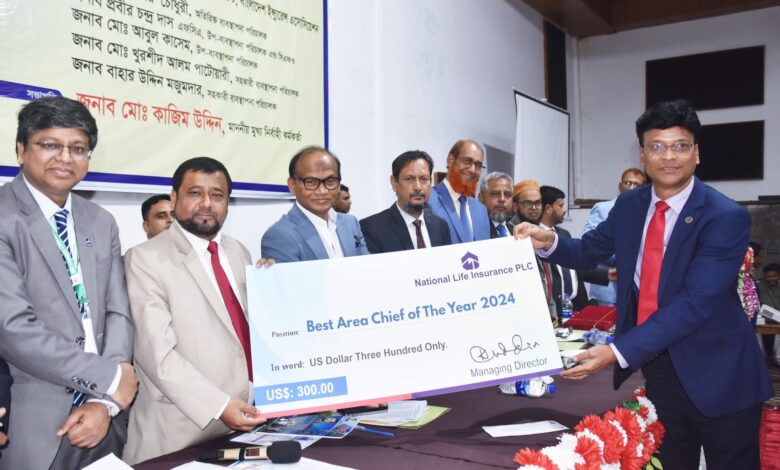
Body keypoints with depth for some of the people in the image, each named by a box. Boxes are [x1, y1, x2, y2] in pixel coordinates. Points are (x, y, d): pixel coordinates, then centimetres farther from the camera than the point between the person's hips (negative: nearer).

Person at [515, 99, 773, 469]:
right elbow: (588, 251, 11)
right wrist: (549, 242, -12)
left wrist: (618, 353, -32)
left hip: (716, 374, -4)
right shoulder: (629, 205, 0)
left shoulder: (726, 217, -19)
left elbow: (695, 303, -26)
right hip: (656, 369, 5)